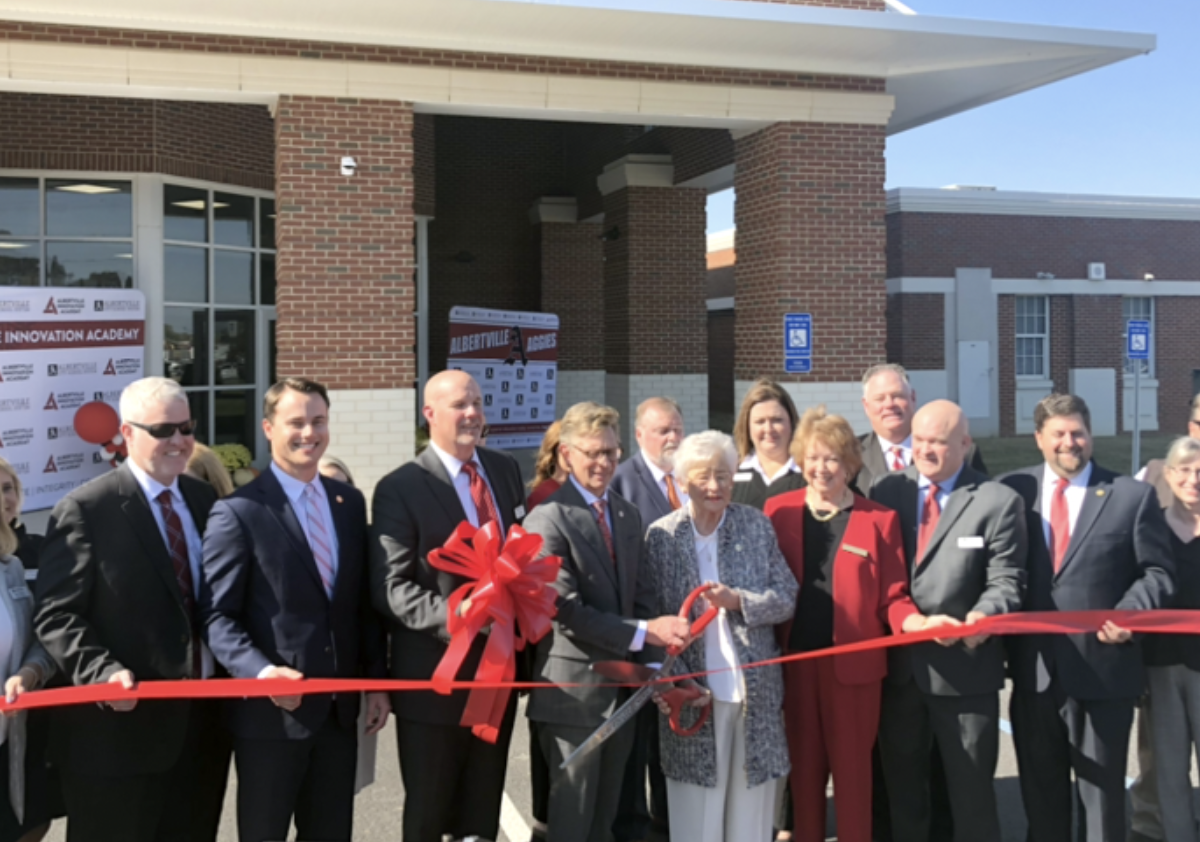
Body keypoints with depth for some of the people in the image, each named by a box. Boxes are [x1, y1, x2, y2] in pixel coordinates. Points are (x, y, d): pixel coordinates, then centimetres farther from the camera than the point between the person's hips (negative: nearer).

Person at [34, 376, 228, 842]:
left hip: (201, 723, 6)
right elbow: (56, 615, -13)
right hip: (120, 729, -6)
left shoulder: (206, 500, 9)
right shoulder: (85, 510, -10)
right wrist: (102, 675, -27)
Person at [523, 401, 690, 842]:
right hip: (575, 693, -6)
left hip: (624, 689, 7)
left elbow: (642, 598, 8)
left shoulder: (628, 514, 9)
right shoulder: (547, 520, -15)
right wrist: (645, 633, -23)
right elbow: (568, 613, -20)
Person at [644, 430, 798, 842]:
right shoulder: (661, 535, -2)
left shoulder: (757, 525, 2)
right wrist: (680, 682, -11)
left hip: (755, 689, 1)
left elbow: (787, 597, 0)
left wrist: (738, 601, -18)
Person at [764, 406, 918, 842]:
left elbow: (893, 596, -2)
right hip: (794, 661, 2)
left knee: (852, 766, 8)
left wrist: (918, 623, -23)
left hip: (853, 663, -2)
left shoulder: (880, 519, -2)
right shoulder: (778, 510, 3)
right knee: (804, 764, 13)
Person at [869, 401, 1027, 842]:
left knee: (971, 791, 10)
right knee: (902, 785, 20)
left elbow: (1006, 582, -11)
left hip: (965, 668, -4)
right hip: (898, 664, 4)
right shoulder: (887, 489, 4)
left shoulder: (999, 501, -7)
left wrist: (980, 619, -30)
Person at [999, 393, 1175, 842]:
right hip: (1034, 668, 2)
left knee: (1101, 788, 10)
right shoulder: (1012, 490, 4)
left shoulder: (1133, 495, 0)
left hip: (1103, 666, -2)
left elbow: (1158, 571, 1)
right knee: (1040, 787, 15)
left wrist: (1130, 613, -16)